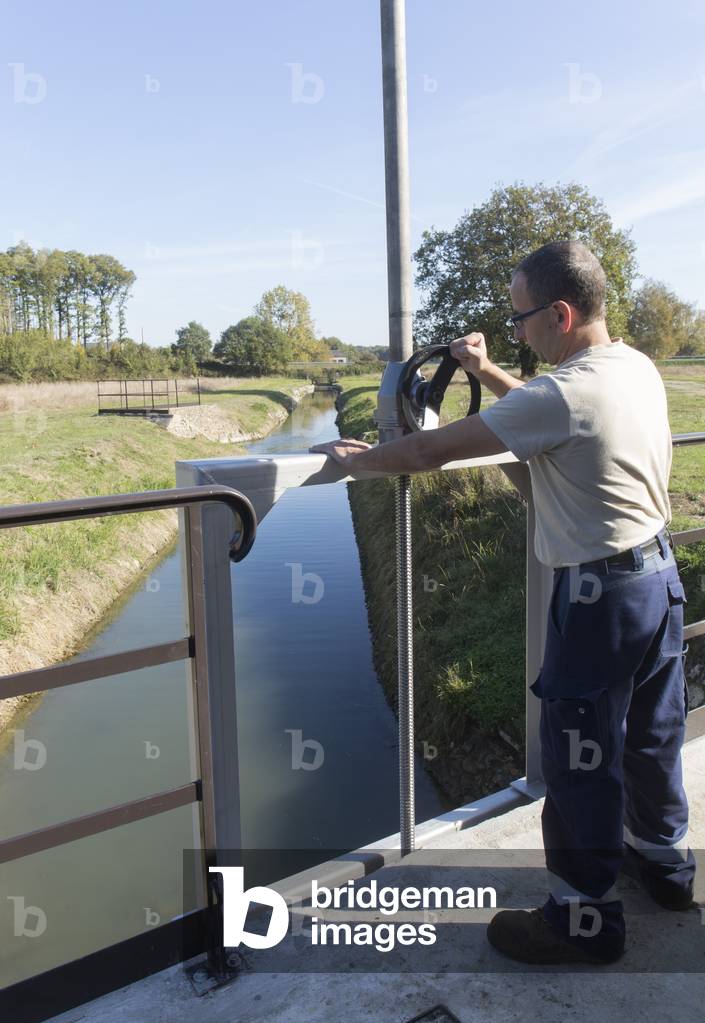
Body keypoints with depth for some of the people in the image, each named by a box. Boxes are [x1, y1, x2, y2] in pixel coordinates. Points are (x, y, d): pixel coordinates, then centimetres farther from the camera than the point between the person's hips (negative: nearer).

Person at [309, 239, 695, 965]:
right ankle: (664, 861, 46)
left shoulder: (564, 394, -23)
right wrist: (487, 375, 13)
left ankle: (583, 919, 23)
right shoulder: (638, 368, 3)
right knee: (653, 735, 25)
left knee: (580, 762, 6)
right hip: (661, 575, 9)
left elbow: (432, 450, -19)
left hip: (600, 595, -9)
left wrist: (358, 458, -4)